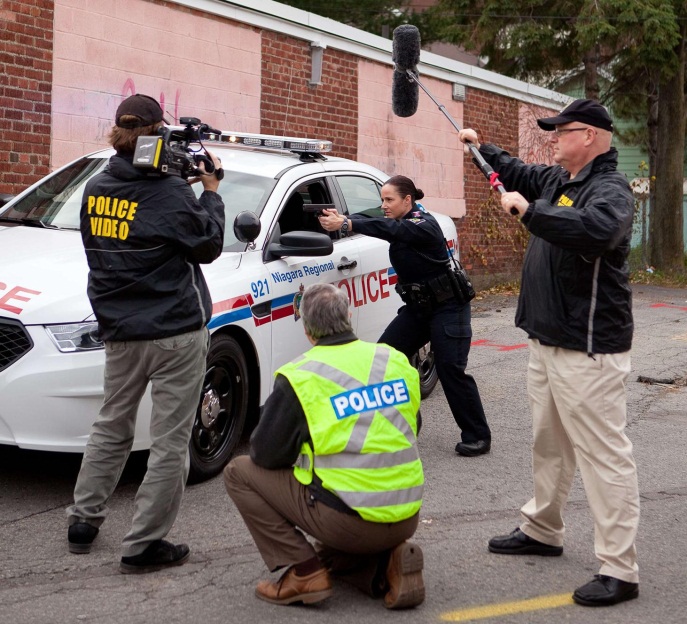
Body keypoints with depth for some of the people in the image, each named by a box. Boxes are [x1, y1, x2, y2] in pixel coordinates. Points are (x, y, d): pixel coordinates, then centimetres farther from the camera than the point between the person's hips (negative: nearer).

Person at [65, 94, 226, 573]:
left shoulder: (96, 190, 4)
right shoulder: (170, 193, -14)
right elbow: (208, 246, -4)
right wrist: (210, 190, 6)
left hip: (120, 331, 6)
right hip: (176, 333, -6)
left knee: (111, 427, 22)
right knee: (169, 442, 1)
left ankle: (84, 521, 28)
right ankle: (144, 545, 4)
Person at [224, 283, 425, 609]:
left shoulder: (299, 377, -9)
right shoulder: (397, 361, 6)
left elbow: (265, 454, -3)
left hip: (349, 520, -6)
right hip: (407, 519, 6)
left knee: (239, 472, 9)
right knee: (330, 553, 37)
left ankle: (305, 572, 2)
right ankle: (389, 562, 6)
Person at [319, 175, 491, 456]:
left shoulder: (424, 225, -20)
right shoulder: (401, 222, 6)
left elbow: (388, 229, -36)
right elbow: (376, 222, -9)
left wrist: (345, 224, -45)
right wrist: (340, 217, -28)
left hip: (447, 307, -9)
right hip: (417, 307, 9)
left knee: (451, 369, -12)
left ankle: (477, 437, -1)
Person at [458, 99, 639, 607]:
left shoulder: (610, 189, -17)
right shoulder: (558, 179, 13)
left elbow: (596, 229, -39)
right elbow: (523, 174, 36)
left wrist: (528, 209, -31)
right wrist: (483, 149, 32)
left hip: (588, 349, -10)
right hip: (547, 339, 10)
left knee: (603, 453, -8)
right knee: (549, 443, 22)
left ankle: (619, 570, -5)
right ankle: (541, 530, 38)